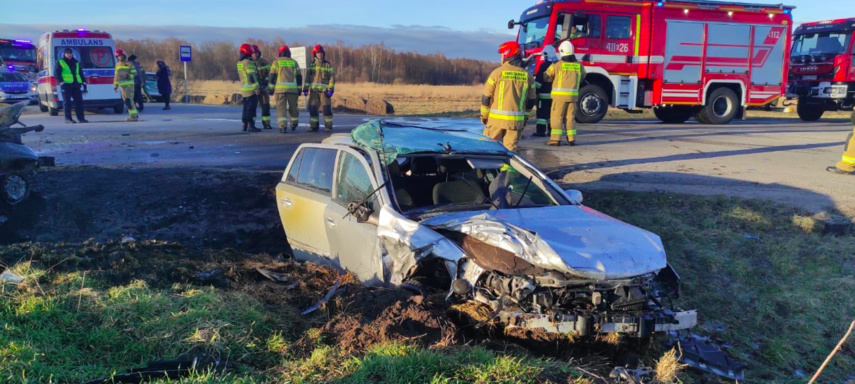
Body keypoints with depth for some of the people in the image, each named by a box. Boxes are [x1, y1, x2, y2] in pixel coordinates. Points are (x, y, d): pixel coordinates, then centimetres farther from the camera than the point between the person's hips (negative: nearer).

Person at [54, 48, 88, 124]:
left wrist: (83, 82, 12)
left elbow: (80, 73, 23)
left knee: (79, 101, 2)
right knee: (67, 102, -3)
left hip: (76, 85, 5)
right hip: (66, 85, -5)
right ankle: (68, 118, 0)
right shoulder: (60, 62, 4)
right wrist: (61, 82, -13)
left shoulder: (76, 62, 19)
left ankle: (81, 117, 7)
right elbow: (56, 73, -2)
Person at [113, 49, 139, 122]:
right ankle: (135, 114, 17)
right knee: (126, 100, 7)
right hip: (122, 85, 7)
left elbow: (135, 73, -3)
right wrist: (115, 85, 18)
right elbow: (116, 76, 21)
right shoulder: (117, 65, 16)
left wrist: (129, 76, -21)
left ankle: (134, 116, -15)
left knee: (129, 99, -16)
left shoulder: (129, 64, -2)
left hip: (129, 84, -7)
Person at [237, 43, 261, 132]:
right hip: (251, 88, -9)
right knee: (251, 108, -7)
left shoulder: (239, 63, 15)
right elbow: (252, 76, -20)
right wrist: (257, 87, -20)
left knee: (246, 108, 14)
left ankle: (245, 125, 16)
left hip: (243, 88, 9)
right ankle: (251, 126, -9)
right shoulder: (248, 62, -14)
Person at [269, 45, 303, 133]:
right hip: (293, 88, 2)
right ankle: (294, 124, 31)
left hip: (280, 88, -2)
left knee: (281, 108, -1)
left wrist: (271, 88, 7)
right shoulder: (294, 62, 13)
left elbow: (272, 75, 2)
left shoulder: (276, 62, 6)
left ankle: (283, 126, -14)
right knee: (293, 107, 16)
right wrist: (299, 89, 17)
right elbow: (299, 77, 12)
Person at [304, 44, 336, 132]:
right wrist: (305, 88, 4)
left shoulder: (328, 65, 5)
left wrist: (331, 89, -9)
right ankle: (314, 126, 9)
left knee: (326, 108, -7)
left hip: (324, 90, -3)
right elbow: (307, 77, 12)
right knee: (312, 108, 1)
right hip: (313, 90, 3)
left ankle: (328, 126, 1)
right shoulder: (311, 64, 13)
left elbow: (332, 77, 0)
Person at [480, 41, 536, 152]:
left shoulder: (498, 72, -6)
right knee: (510, 149, 6)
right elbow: (531, 101, 9)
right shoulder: (527, 76, 4)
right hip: (516, 121, 3)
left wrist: (484, 115, 8)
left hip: (497, 119, -3)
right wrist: (525, 117, 20)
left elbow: (486, 97, -3)